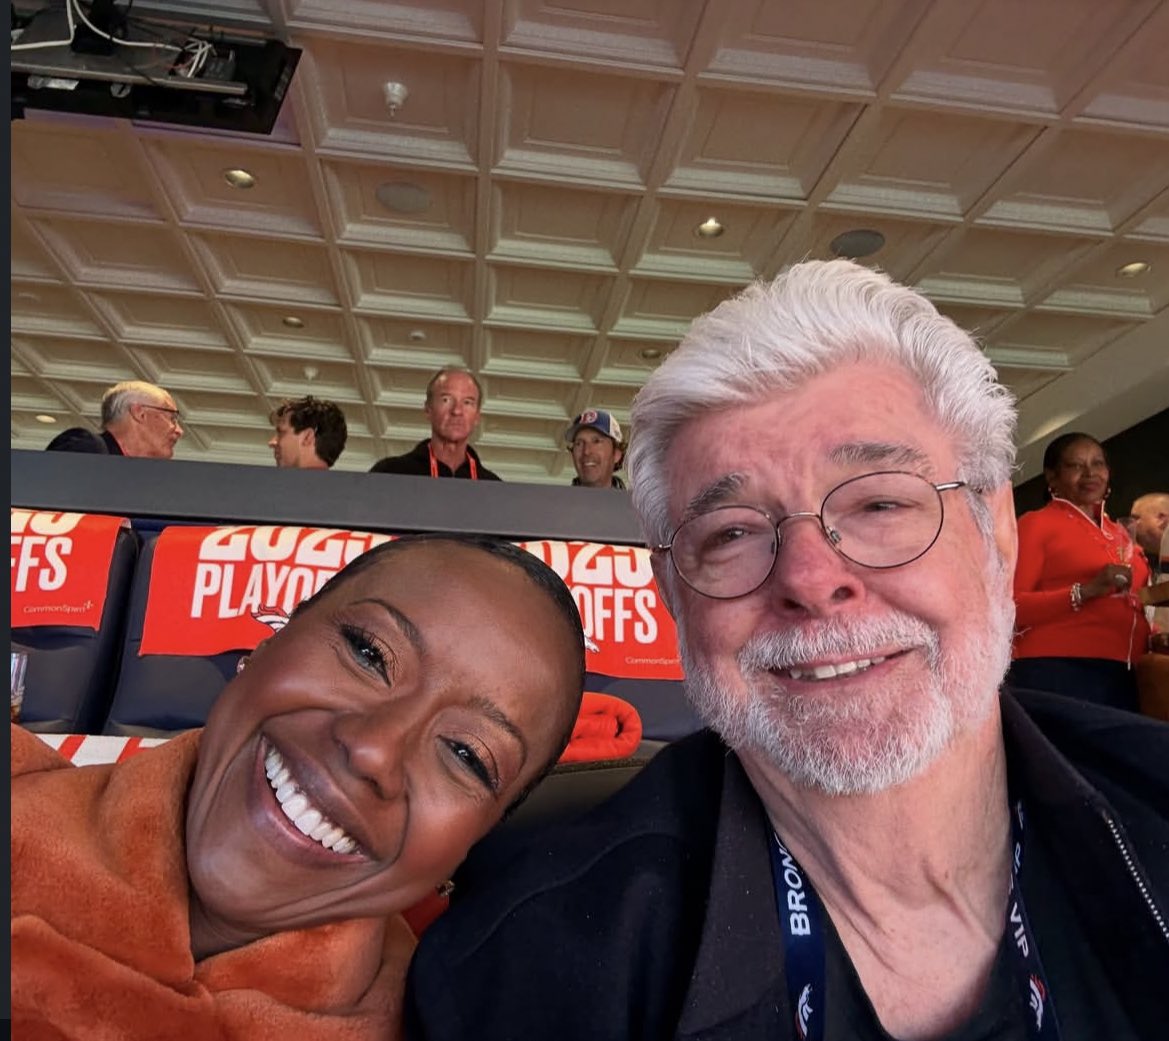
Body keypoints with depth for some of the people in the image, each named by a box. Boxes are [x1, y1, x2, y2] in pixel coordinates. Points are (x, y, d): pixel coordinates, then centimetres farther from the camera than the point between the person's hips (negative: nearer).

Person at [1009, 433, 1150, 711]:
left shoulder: (1118, 531, 19)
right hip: (1058, 671, -6)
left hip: (1125, 674, 7)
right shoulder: (1035, 523, -1)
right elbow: (1011, 606, -11)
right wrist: (1085, 591, -19)